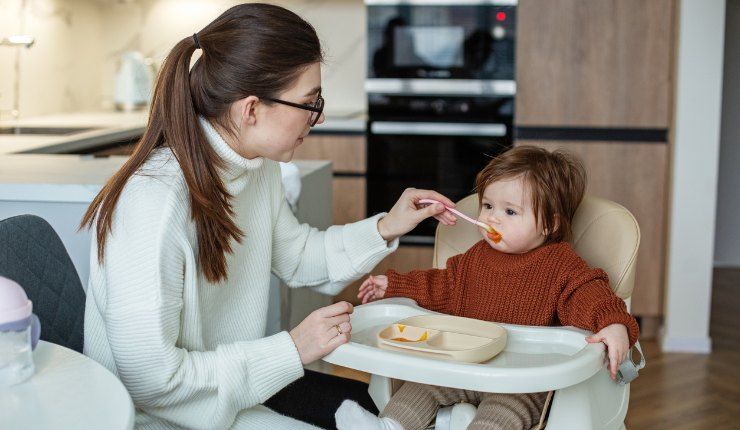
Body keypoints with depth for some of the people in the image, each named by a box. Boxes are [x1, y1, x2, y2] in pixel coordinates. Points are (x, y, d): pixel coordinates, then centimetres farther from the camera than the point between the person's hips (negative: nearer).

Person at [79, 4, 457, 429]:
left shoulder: (258, 167, -3)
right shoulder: (155, 203, -30)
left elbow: (296, 256, 16)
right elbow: (151, 379, -28)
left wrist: (385, 229, 3)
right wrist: (292, 351, -22)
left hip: (236, 379, 8)